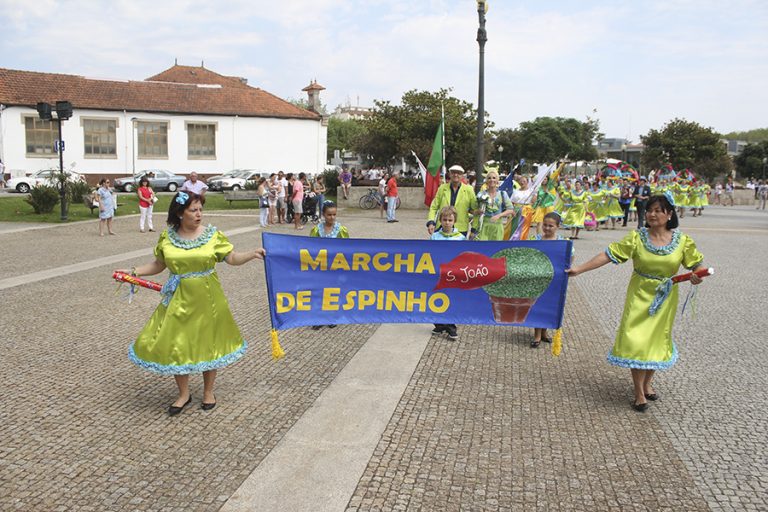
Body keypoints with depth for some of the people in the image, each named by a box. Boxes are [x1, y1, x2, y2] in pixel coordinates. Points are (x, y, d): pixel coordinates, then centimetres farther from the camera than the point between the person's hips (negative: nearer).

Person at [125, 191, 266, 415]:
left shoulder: (212, 234, -6)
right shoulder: (167, 236, -2)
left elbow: (232, 258, -5)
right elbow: (158, 265, 8)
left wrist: (253, 253, -20)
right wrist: (134, 271, 0)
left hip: (207, 298, -1)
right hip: (179, 298, 1)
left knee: (207, 344, 10)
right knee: (175, 344, 5)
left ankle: (208, 392, 30)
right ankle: (183, 393, 26)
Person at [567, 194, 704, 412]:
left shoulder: (682, 241, -5)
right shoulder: (636, 237, -9)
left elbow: (697, 263, 5)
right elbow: (608, 254, -12)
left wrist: (697, 275, -20)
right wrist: (579, 269, -16)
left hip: (665, 299, 2)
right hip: (640, 295, -1)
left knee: (657, 339, 14)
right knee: (635, 341, -5)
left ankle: (648, 383, 37)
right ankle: (639, 393, 10)